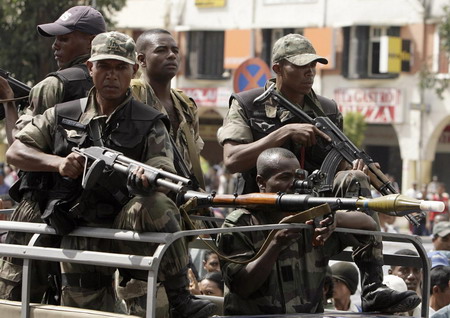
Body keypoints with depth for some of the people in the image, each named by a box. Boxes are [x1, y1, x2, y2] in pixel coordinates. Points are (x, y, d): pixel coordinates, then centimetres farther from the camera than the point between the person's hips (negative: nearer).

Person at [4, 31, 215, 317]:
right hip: (80, 235, 3)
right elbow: (15, 152, 6)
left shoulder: (149, 124, 1)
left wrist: (147, 180, -37)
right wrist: (58, 162, -14)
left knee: (156, 205, -35)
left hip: (126, 226, -3)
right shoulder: (63, 116, 8)